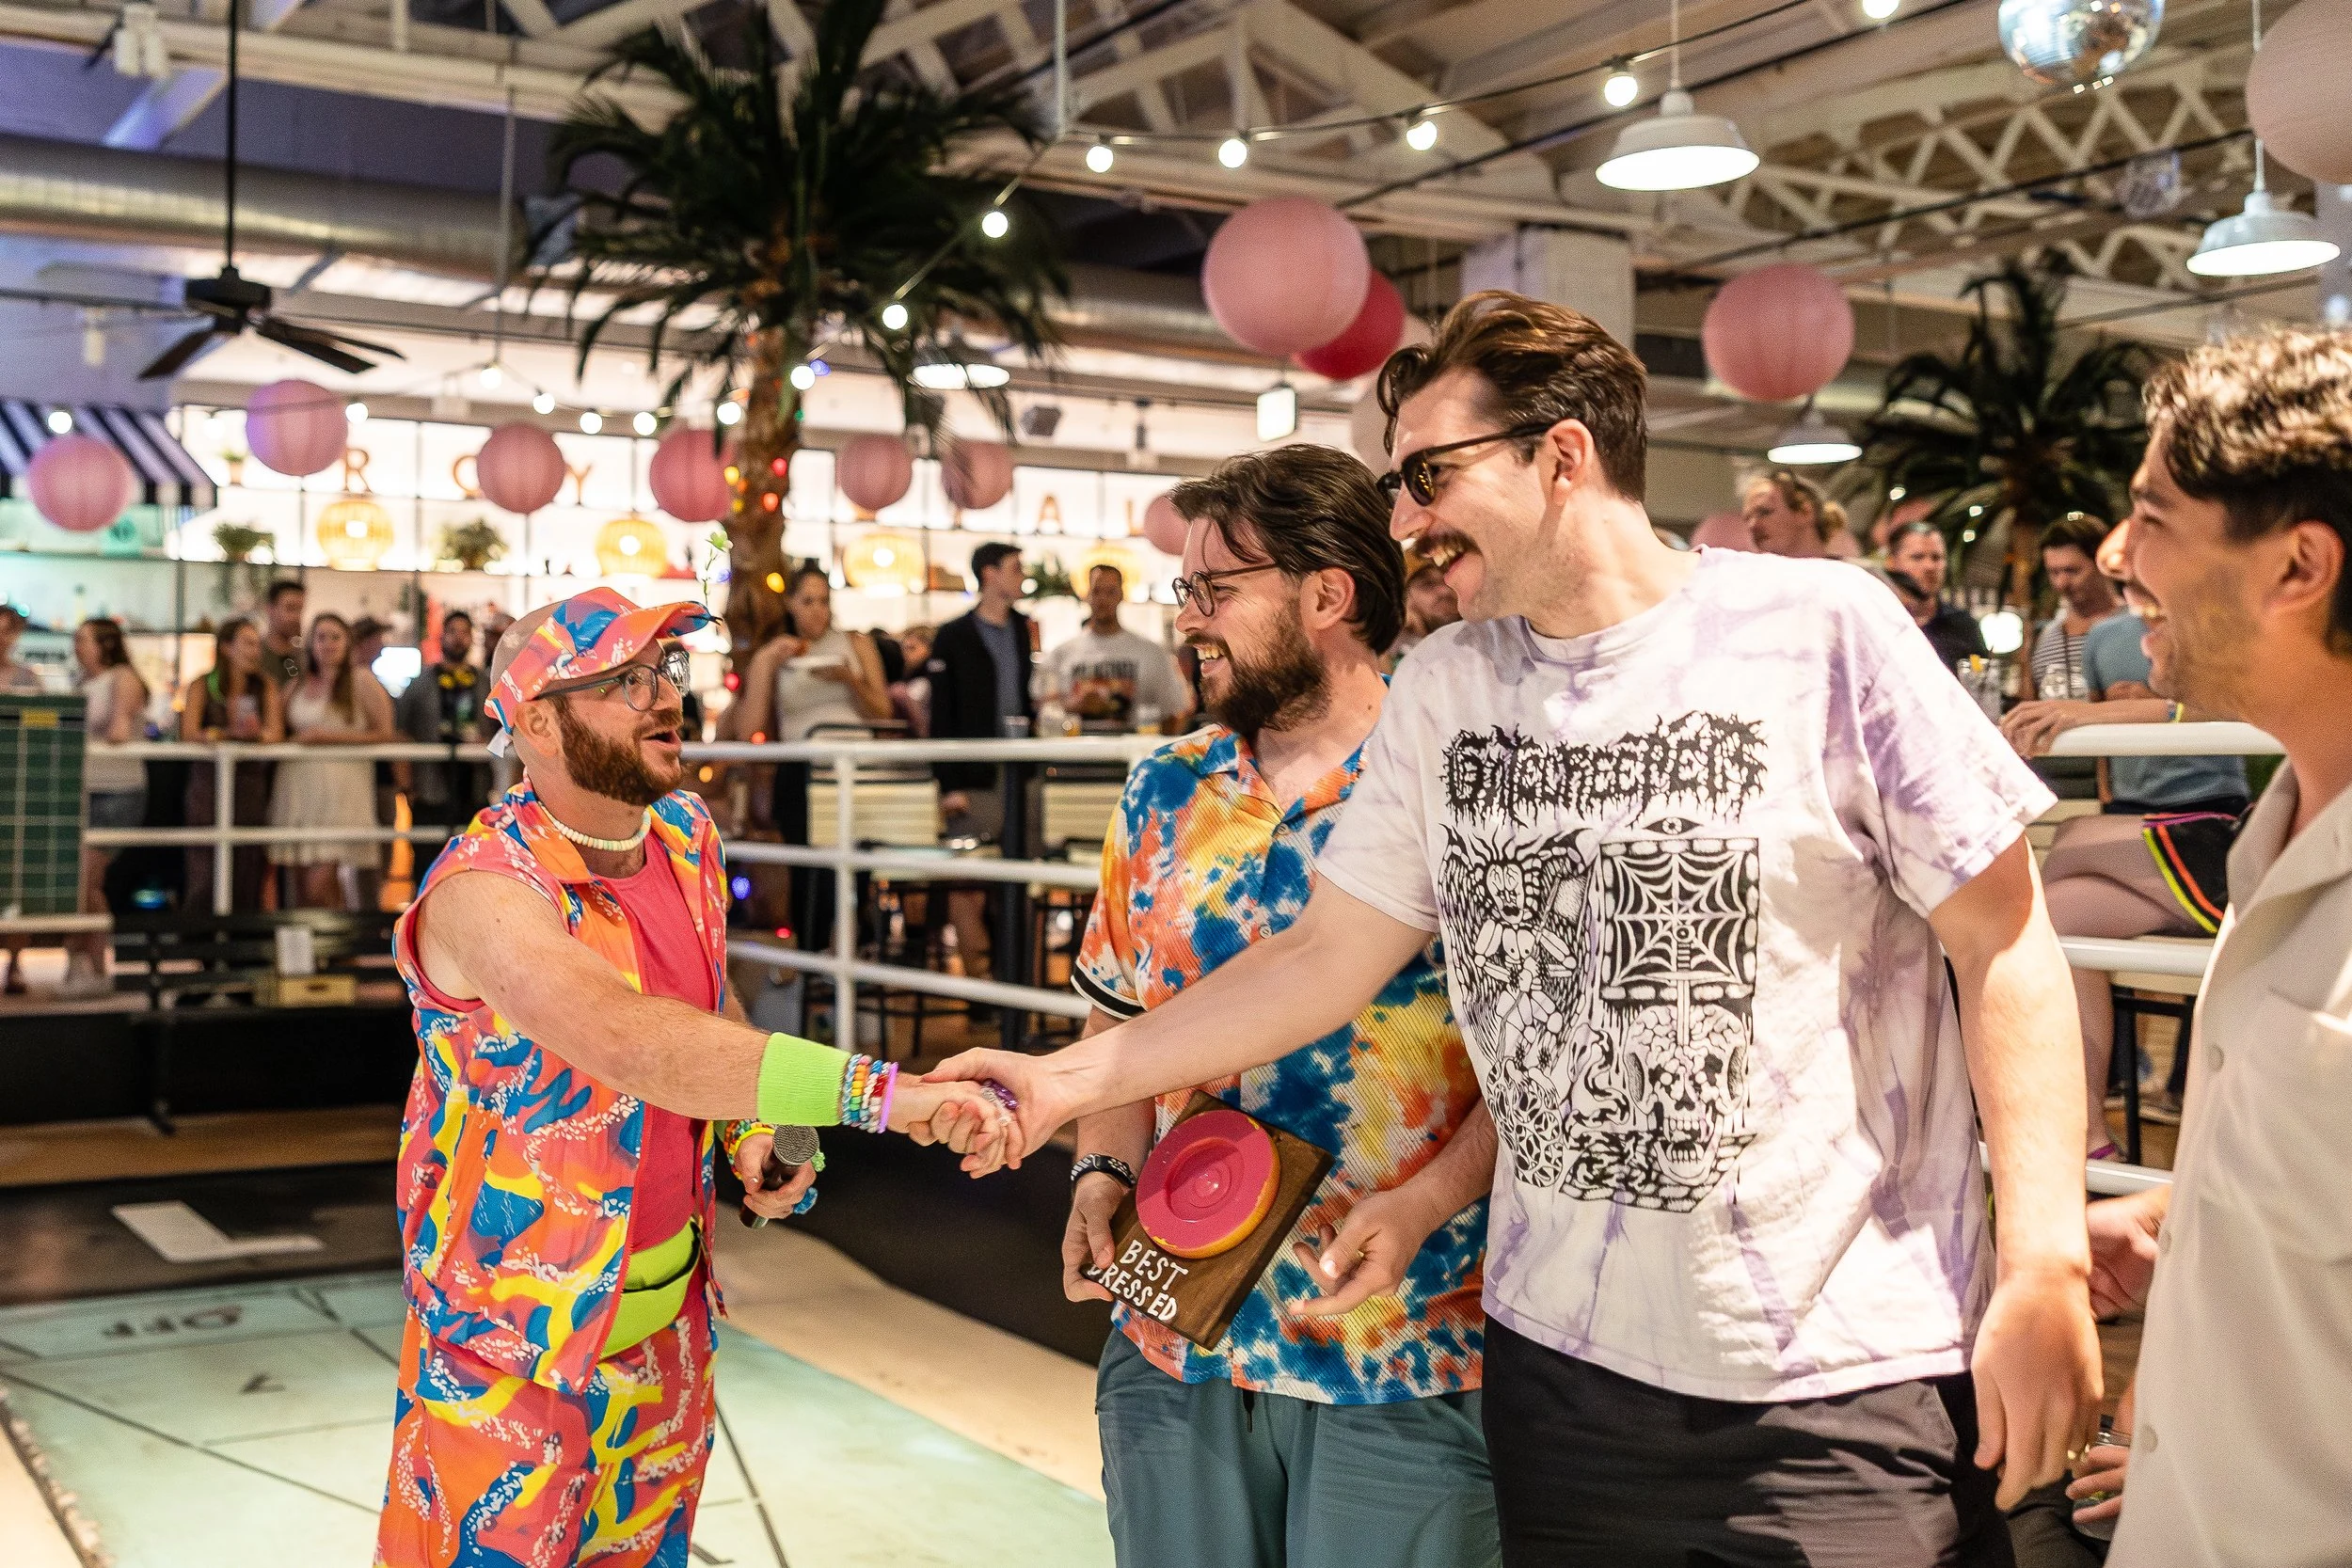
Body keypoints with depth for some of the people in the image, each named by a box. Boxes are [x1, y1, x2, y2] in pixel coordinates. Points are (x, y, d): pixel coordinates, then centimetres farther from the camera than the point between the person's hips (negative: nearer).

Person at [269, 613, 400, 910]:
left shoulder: (362, 680, 3)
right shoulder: (297, 686, 18)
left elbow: (384, 733, -3)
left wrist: (329, 735, -8)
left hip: (340, 786, -5)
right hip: (297, 784, 5)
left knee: (320, 886, -15)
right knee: (308, 889, 3)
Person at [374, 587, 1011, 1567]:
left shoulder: (687, 836, -1)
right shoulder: (483, 891, -25)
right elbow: (634, 1043, -41)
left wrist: (754, 1127, -4)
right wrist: (875, 1093, -49)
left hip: (670, 1306, 7)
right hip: (516, 1336, -7)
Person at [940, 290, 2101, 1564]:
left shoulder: (1819, 633, -8)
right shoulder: (1439, 691, 6)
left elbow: (2004, 946, -6)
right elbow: (1327, 954, 11)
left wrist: (2045, 1265, -11)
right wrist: (1073, 1079, 6)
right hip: (1557, 1355, 5)